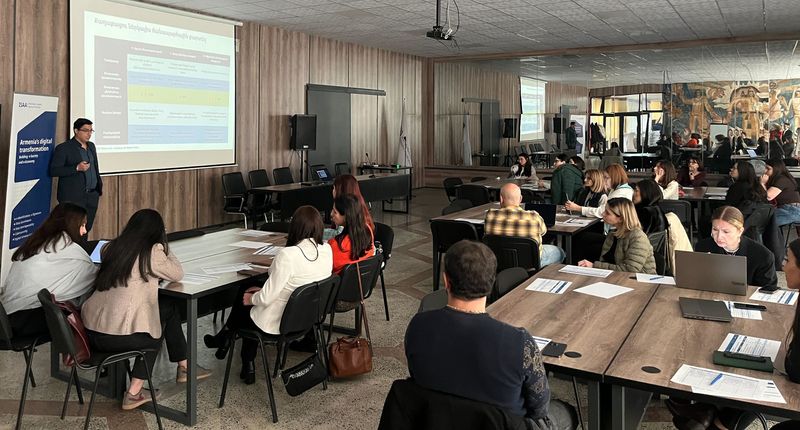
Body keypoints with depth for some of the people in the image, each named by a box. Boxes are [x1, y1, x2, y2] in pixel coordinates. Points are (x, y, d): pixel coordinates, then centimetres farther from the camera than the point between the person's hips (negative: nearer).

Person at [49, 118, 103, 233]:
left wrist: (99, 186, 17)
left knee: (87, 228, 9)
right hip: (73, 197, -6)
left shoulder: (91, 146, 14)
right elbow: (53, 171, -12)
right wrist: (77, 168, -21)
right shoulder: (63, 148, -7)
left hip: (92, 195, 7)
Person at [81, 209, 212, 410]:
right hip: (118, 338, -7)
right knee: (169, 307, 16)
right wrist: (163, 248, 16)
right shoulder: (152, 253, -7)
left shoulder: (110, 248, 10)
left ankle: (183, 367, 28)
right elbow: (178, 274, 6)